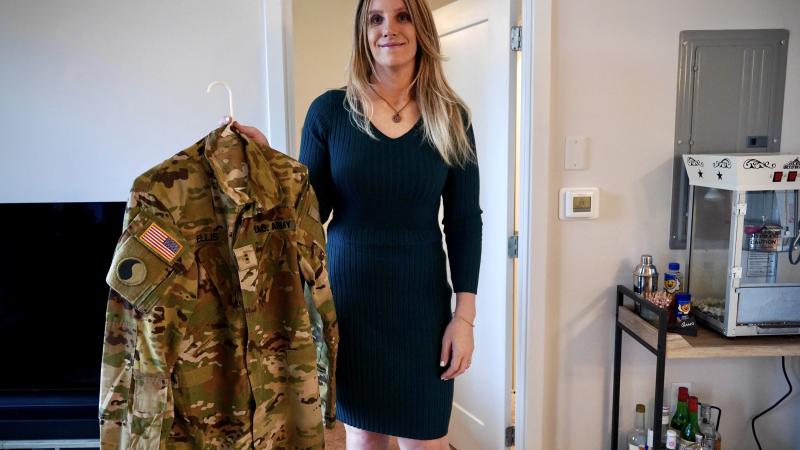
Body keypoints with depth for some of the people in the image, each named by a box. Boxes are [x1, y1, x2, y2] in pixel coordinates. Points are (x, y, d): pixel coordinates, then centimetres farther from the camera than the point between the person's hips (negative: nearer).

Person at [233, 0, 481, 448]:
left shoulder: (451, 117, -1)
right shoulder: (330, 110, -3)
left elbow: (464, 220, 0)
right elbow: (311, 212, 0)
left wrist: (465, 314, -4)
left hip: (420, 298, 1)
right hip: (349, 294, 0)